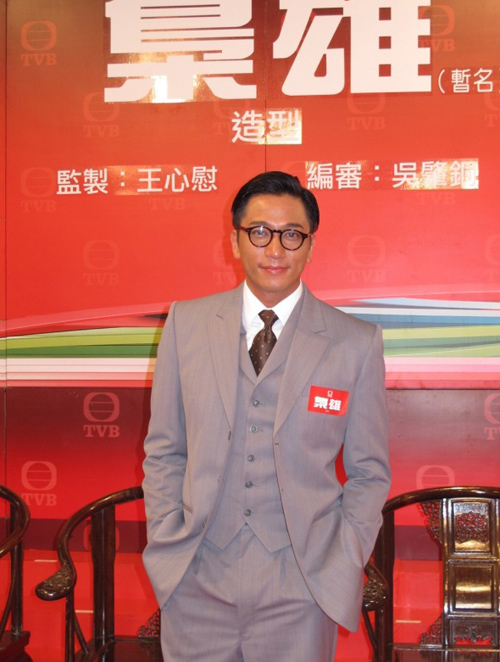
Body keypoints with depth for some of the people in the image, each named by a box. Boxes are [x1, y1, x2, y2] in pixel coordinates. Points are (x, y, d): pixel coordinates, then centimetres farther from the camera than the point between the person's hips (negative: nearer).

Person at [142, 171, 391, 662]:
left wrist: (343, 571, -5)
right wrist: (167, 552, 0)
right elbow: (163, 452, 7)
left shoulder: (356, 342, -2)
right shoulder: (186, 323, 3)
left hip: (299, 592, -1)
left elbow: (369, 472, 4)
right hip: (198, 585, 1)